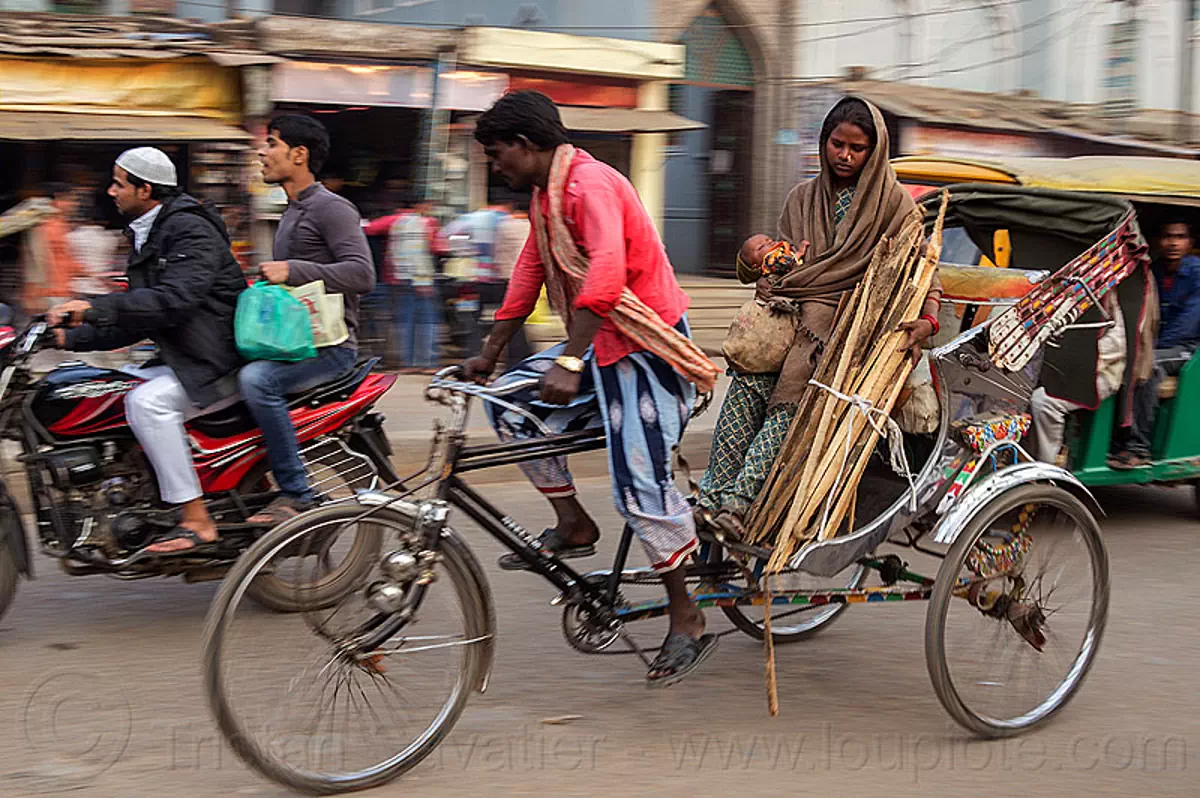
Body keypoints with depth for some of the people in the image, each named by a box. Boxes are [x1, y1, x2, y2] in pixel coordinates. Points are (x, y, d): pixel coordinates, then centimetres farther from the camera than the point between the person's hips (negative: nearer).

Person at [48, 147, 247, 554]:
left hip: (221, 360, -11)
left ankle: (196, 521, -25)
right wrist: (72, 337, 10)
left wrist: (96, 306, -33)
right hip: (186, 360, 11)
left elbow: (176, 299, -31)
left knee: (147, 401, -27)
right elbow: (136, 319, 20)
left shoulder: (191, 231, -15)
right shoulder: (146, 238, 17)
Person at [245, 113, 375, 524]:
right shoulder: (293, 212, 22)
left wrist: (292, 270, -24)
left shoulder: (331, 207, -9)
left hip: (329, 344, -10)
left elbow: (362, 275, -21)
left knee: (257, 379, -32)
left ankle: (295, 494, -26)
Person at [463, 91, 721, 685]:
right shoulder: (545, 196, 13)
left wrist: (569, 364, -38)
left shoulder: (591, 185, -19)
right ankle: (573, 526, 9)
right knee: (511, 402, 0)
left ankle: (687, 622, 1)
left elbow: (605, 276, -33)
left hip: (644, 349, -10)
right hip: (599, 345, 10)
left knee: (640, 484, -12)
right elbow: (528, 276, 20)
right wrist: (488, 357, 20)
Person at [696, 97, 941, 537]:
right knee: (749, 376, -24)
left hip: (854, 320, -4)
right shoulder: (803, 198, 20)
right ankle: (714, 492, -26)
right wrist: (767, 275, -2)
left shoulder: (893, 202, 7)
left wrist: (928, 321, -16)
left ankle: (737, 501, -34)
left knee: (790, 401, -26)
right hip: (795, 311, 4)